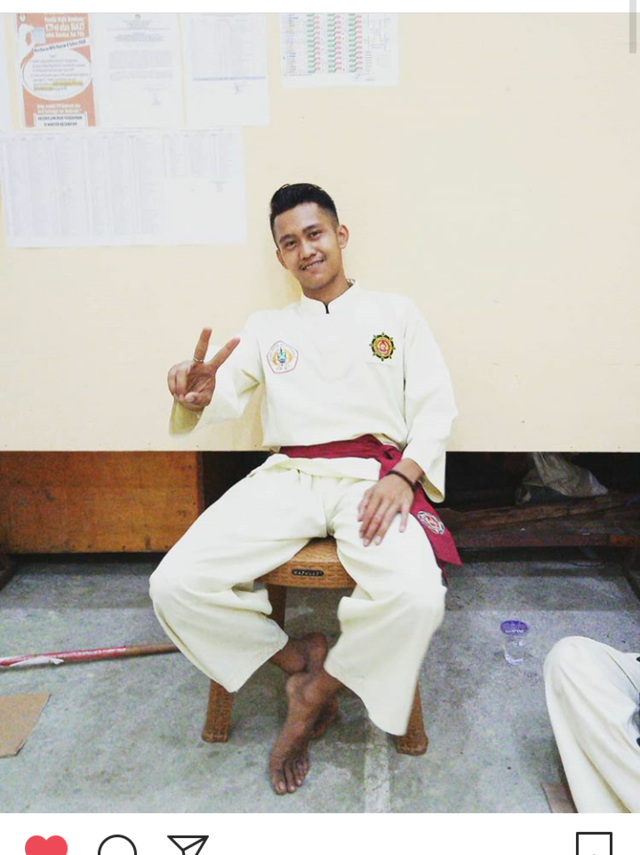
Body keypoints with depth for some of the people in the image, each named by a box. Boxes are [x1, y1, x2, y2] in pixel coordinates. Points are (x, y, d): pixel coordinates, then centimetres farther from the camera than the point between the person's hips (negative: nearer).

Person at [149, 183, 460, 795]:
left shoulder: (395, 314, 15)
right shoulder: (267, 327, 19)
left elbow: (434, 406, 7)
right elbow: (225, 394, 4)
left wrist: (403, 476, -12)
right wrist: (195, 394, -22)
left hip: (372, 477, -1)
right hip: (286, 477, 2)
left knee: (416, 598, -32)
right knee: (176, 586, -20)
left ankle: (313, 695, -3)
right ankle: (301, 660, 3)